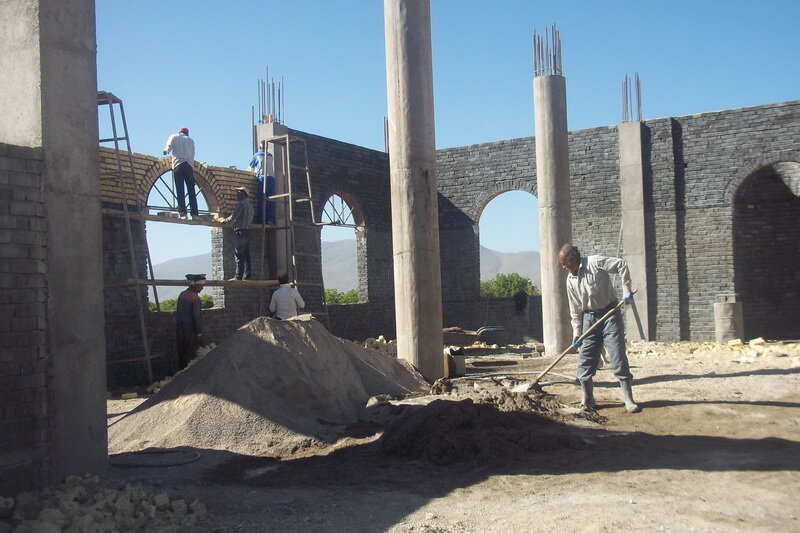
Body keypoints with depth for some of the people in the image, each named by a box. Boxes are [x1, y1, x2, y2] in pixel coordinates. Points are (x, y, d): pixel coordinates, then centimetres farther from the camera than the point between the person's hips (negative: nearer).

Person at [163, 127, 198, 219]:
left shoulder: (174, 137, 14)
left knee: (180, 191, -5)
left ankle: (182, 213, -14)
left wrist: (166, 150, 22)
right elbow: (192, 155, 13)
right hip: (189, 165, 2)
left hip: (178, 164, -2)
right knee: (191, 190, 1)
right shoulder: (190, 140, 20)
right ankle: (194, 213, -7)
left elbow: (168, 147, 2)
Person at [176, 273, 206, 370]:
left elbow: (177, 312, 13)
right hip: (190, 330, -7)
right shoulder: (195, 298, -15)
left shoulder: (182, 295, 7)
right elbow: (197, 317, -18)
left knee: (181, 354, 14)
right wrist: (199, 334, -14)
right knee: (190, 355, 0)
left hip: (180, 329, 7)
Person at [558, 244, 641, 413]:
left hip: (610, 313, -5)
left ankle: (629, 400, 2)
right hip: (589, 318, 6)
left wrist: (627, 290, -20)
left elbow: (621, 265, -17)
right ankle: (587, 400, 14)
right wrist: (576, 334, 4)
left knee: (618, 357, -5)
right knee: (585, 360, 3)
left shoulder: (595, 263, -13)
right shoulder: (570, 280, 5)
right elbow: (575, 310, 8)